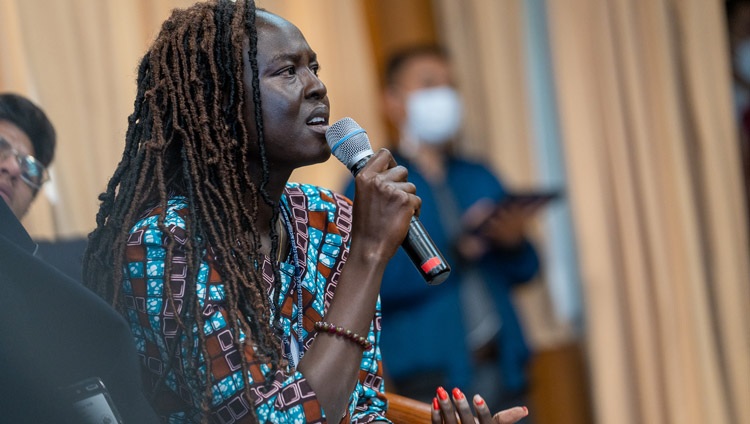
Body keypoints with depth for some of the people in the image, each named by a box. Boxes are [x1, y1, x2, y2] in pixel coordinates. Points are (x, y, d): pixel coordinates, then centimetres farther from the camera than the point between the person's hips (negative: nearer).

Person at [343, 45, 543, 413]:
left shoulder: (480, 179, 17)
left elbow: (524, 270, 16)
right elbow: (371, 279, -12)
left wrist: (513, 242, -7)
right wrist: (454, 253, -21)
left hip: (504, 366, 5)